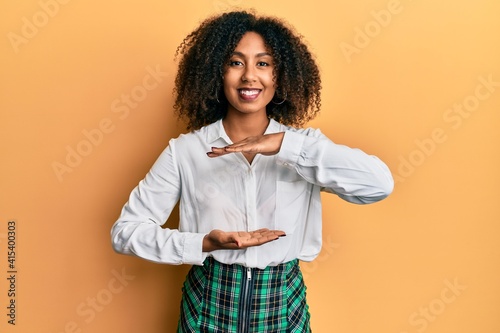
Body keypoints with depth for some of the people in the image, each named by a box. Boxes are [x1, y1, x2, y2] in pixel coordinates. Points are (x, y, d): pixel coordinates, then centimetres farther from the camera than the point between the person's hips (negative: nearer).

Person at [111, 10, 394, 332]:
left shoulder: (303, 144, -4)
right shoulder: (185, 150, -7)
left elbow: (380, 184, -19)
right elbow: (126, 229, -6)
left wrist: (286, 145, -26)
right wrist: (203, 244, -20)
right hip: (208, 306, 0)